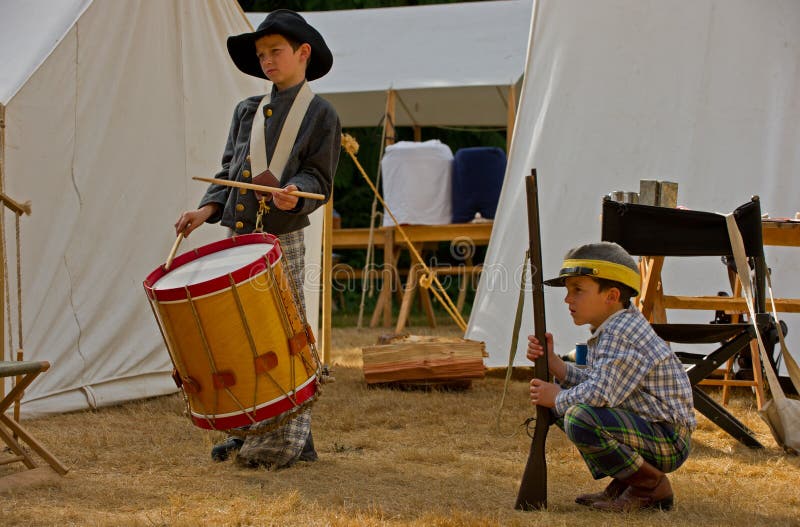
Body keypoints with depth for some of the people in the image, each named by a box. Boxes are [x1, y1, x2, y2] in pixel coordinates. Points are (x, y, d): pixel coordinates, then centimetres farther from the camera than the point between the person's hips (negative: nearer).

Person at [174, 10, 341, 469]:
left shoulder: (320, 114, 0)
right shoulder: (247, 112, 18)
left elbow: (317, 180, -6)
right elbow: (229, 172, 18)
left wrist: (292, 194, -27)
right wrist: (208, 209, 1)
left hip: (282, 241, -6)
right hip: (238, 240, 6)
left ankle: (290, 441, 2)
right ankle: (251, 433, 16)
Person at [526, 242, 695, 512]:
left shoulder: (622, 335, -21)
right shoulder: (611, 329, 12)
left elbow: (599, 393, -30)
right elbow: (592, 380, 11)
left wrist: (557, 398, -13)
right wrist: (553, 363, -2)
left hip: (670, 441, -11)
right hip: (646, 427, 11)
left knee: (580, 418, -31)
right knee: (562, 404, 16)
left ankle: (653, 486, -11)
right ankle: (623, 485, 14)